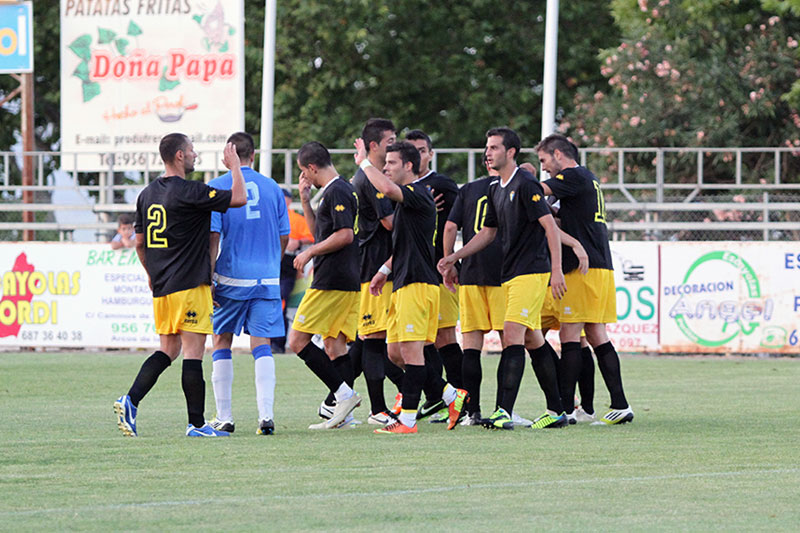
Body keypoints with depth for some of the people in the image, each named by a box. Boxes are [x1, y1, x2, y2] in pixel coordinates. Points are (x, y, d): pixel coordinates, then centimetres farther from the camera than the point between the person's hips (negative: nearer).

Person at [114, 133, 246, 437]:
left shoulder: (147, 194, 11)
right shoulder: (190, 192, -13)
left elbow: (139, 242, 18)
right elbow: (239, 198, -14)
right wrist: (234, 167, 1)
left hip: (161, 287, 8)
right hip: (190, 284, -8)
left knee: (168, 350, 14)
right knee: (193, 352, -4)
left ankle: (130, 401, -2)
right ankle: (196, 424, -3)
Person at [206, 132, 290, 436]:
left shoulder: (216, 187, -3)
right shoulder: (272, 188, 7)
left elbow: (213, 236, -9)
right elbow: (283, 237, 11)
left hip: (231, 277, -2)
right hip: (267, 279, 2)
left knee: (222, 343, 10)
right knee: (262, 345, 2)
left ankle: (224, 418, 9)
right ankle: (266, 415, -11)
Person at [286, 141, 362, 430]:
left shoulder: (336, 192, -12)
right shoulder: (344, 189, 19)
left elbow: (345, 235, -21)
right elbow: (320, 233, 29)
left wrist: (310, 253, -11)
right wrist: (305, 200, 20)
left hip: (331, 283, -10)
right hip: (348, 283, 10)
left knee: (298, 341, -7)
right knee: (334, 344, 8)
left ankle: (344, 394, -16)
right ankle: (342, 413, 1)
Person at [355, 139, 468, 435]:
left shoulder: (418, 194, -12)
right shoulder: (407, 197, 20)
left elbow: (387, 188, -32)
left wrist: (364, 162, -18)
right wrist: (385, 270, 29)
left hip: (417, 284, -10)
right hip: (403, 284, 10)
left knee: (410, 349, -8)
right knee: (396, 352, 10)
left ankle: (407, 419, -7)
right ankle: (452, 396, 14)